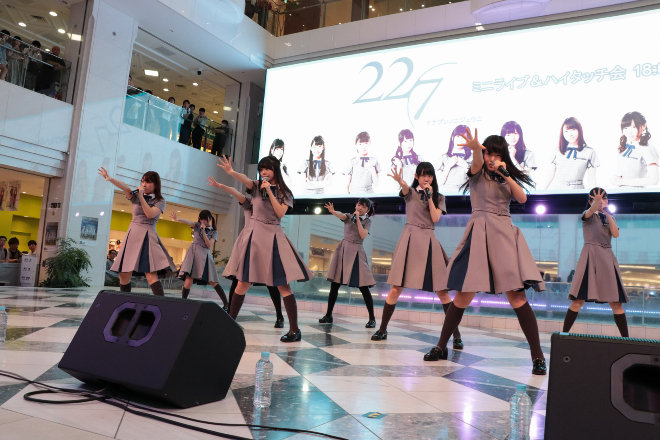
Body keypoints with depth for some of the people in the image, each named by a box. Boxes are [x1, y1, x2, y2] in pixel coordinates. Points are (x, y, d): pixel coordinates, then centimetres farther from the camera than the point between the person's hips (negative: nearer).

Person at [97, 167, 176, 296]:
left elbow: (150, 214, -12)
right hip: (132, 235, 4)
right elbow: (124, 187, -8)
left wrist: (141, 196, -10)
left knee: (151, 274, -18)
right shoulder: (136, 196, 12)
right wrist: (110, 178, -26)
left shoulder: (160, 201, 5)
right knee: (124, 274, -1)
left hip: (148, 237, -4)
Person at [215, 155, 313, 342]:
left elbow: (280, 213, -7)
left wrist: (269, 191, -9)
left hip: (273, 235, -1)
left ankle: (294, 329, -3)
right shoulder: (256, 186, 8)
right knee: (243, 282, 3)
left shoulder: (285, 193, 7)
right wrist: (231, 172, -35)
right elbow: (244, 179, -14)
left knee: (282, 284, -8)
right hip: (255, 234, 1)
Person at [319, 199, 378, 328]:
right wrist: (332, 211, -34)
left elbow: (363, 235, -10)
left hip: (356, 252, -2)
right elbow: (341, 215, -12)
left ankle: (372, 318, -1)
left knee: (363, 287, -8)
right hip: (343, 249, 2)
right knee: (334, 284, 4)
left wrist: (358, 218, -8)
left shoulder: (367, 221, 8)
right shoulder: (349, 217, 11)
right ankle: (328, 315, 15)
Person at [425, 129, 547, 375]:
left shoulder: (508, 177, 18)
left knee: (517, 296, -9)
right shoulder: (477, 173, 8)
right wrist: (475, 147, -40)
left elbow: (522, 198, 1)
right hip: (479, 235, -2)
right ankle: (441, 346, 15)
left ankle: (537, 355, -1)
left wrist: (506, 175, -10)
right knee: (463, 295, 0)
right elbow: (477, 161, -17)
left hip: (504, 235, 2)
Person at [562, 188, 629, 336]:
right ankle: (564, 333, -5)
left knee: (616, 302, 3)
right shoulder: (588, 215, 4)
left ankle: (625, 337, 11)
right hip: (590, 257, -5)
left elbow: (616, 234, 2)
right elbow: (591, 210, -22)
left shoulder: (609, 217, 19)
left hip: (607, 257, 5)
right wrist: (596, 202, -43)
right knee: (579, 300, -10)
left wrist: (608, 214, -5)